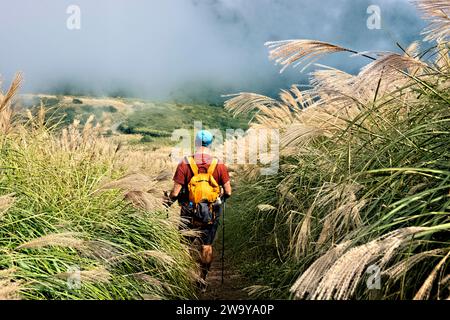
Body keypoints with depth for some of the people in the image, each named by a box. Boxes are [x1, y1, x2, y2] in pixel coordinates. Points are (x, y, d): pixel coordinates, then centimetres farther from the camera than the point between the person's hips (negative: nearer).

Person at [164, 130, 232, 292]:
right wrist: (221, 198, 16)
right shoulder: (220, 165, -9)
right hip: (212, 214, 1)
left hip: (189, 213, -1)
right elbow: (228, 192, -6)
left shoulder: (185, 164, -13)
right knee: (207, 246, 17)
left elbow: (176, 192, -14)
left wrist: (169, 200, 6)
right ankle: (203, 279, 27)